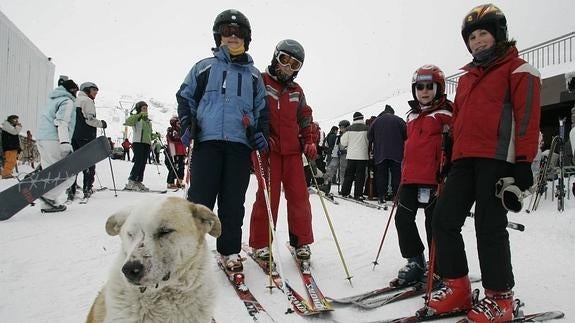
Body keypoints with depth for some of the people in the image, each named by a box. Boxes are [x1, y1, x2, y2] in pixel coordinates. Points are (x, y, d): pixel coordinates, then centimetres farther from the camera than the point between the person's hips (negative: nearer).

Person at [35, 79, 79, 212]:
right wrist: (65, 143, -26)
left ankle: (48, 204, 11)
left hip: (41, 139, 9)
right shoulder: (67, 101, -2)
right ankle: (49, 195, -15)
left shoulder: (52, 101, 27)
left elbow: (43, 119, 27)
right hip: (55, 140, -9)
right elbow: (62, 122, -17)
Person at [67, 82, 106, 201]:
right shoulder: (87, 101, -6)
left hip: (73, 136, 8)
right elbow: (89, 119, -15)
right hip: (85, 136, -8)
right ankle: (87, 189, 2)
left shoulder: (74, 101, 20)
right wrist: (101, 123, 0)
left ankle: (71, 190, 5)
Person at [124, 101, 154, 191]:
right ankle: (131, 182, -11)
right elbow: (128, 121, -19)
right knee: (138, 162, -15)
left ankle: (138, 182, 8)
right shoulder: (136, 118, 2)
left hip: (147, 143, 7)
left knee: (143, 164, 4)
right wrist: (140, 115, -23)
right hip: (138, 142, -7)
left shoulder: (148, 120, 24)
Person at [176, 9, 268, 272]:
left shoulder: (254, 75, 19)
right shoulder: (204, 67, 14)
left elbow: (261, 109, 20)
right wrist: (186, 124, 2)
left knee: (233, 202, 3)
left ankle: (230, 250, 15)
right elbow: (185, 97, 17)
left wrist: (260, 133, 4)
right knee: (200, 198, -4)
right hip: (207, 141, -1)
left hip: (240, 144, 2)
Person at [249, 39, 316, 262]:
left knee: (299, 195, 2)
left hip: (292, 150, 5)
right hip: (266, 148, -5)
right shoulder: (260, 82, 3)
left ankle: (301, 241, 16)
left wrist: (310, 142, 10)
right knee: (269, 195, -6)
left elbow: (305, 120, 24)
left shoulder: (297, 91, 19)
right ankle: (260, 244, 9)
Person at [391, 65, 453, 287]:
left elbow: (450, 145, -7)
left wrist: (446, 173, -16)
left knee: (434, 222, 2)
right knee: (403, 218, 5)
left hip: (433, 179, -7)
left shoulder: (445, 113, -1)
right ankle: (415, 262, 18)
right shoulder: (412, 115, 19)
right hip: (410, 178, 7)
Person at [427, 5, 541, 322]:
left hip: (496, 158, -7)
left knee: (489, 225, -6)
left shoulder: (517, 69, 6)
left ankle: (499, 298, 9)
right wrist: (450, 159, 21)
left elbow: (527, 115, -5)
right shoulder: (467, 77, 26)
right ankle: (457, 287, 11)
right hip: (464, 160, 7)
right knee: (444, 218, 0)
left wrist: (523, 161, -13)